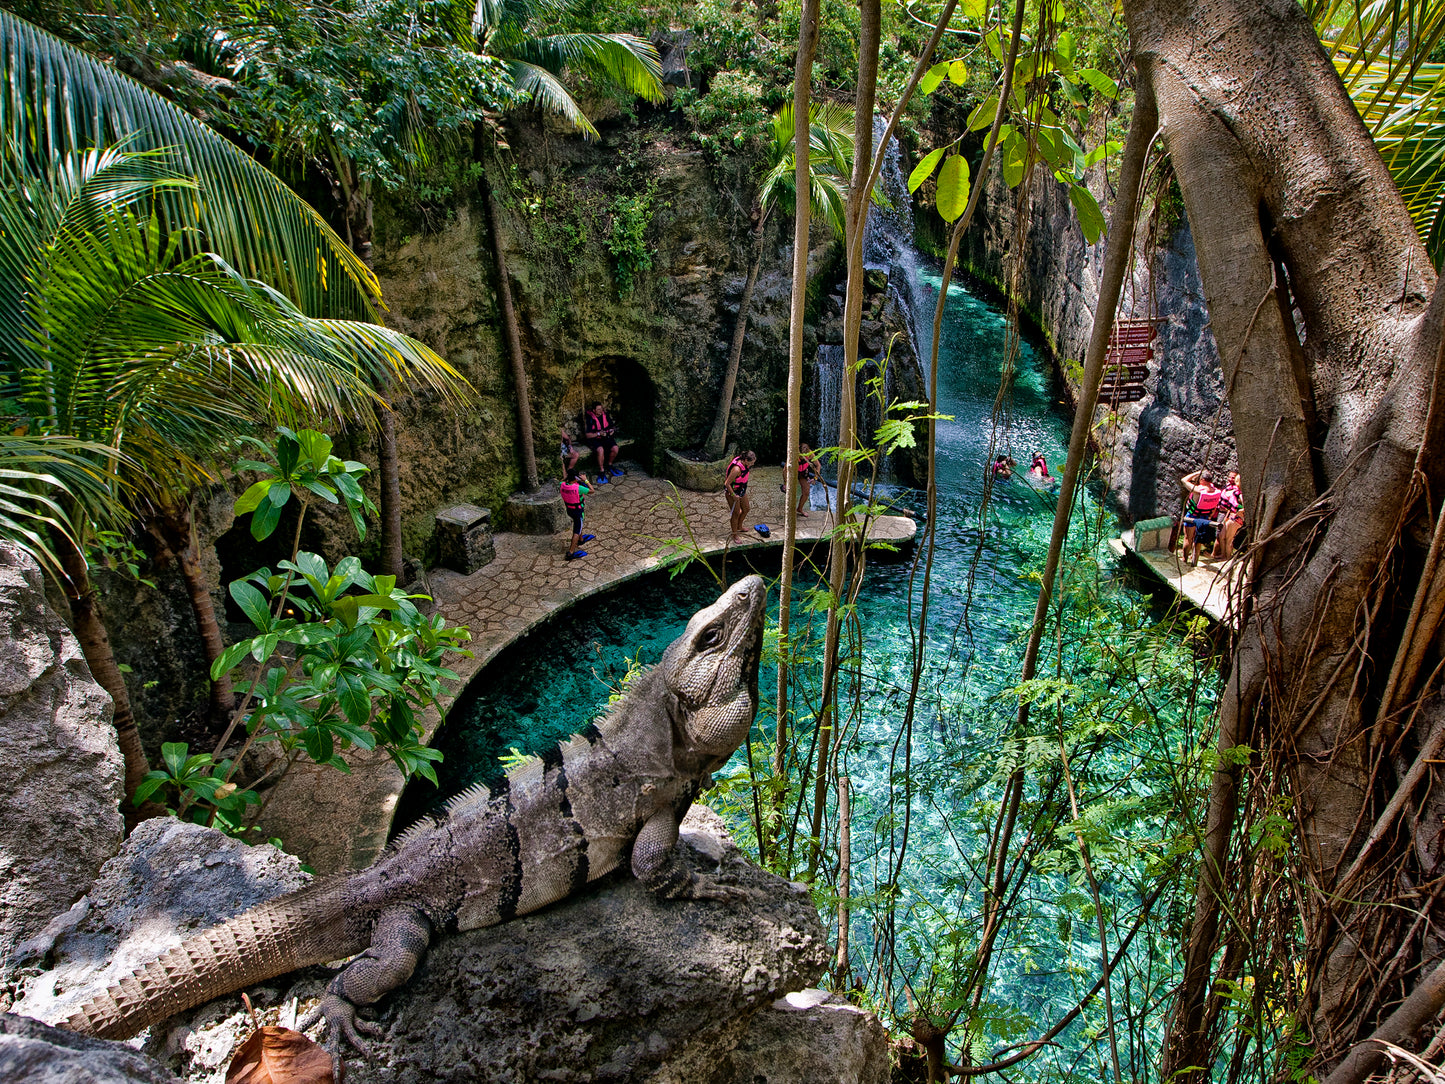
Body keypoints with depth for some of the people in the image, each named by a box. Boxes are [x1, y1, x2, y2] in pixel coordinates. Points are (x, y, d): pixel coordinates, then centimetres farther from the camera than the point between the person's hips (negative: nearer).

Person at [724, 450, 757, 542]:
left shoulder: (745, 464, -8)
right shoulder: (737, 469, -35)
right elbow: (727, 484, -31)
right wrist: (734, 495, -23)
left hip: (741, 491, 9)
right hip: (732, 492, -9)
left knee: (746, 509, 21)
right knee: (736, 513, 3)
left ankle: (739, 527, 45)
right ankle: (735, 535, 21)